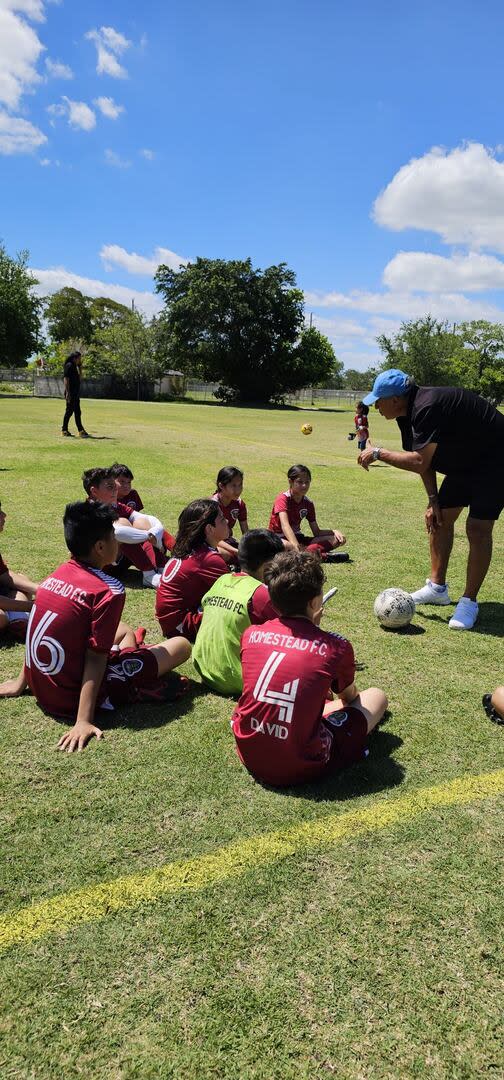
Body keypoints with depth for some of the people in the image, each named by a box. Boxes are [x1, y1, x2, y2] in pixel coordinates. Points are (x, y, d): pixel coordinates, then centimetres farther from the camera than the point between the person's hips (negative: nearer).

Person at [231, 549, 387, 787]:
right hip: (301, 768, -5)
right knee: (376, 696, 12)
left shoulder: (251, 634, -3)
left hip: (250, 757, 5)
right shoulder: (337, 647, -12)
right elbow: (349, 698, 12)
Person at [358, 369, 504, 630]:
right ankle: (437, 587, 22)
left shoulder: (427, 408, -33)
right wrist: (432, 499, 2)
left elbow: (419, 462, -37)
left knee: (478, 528, -15)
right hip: (465, 464, 10)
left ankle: (469, 602, -4)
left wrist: (378, 453, -25)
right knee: (440, 517, 10)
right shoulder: (408, 413, -1)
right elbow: (422, 457, 7)